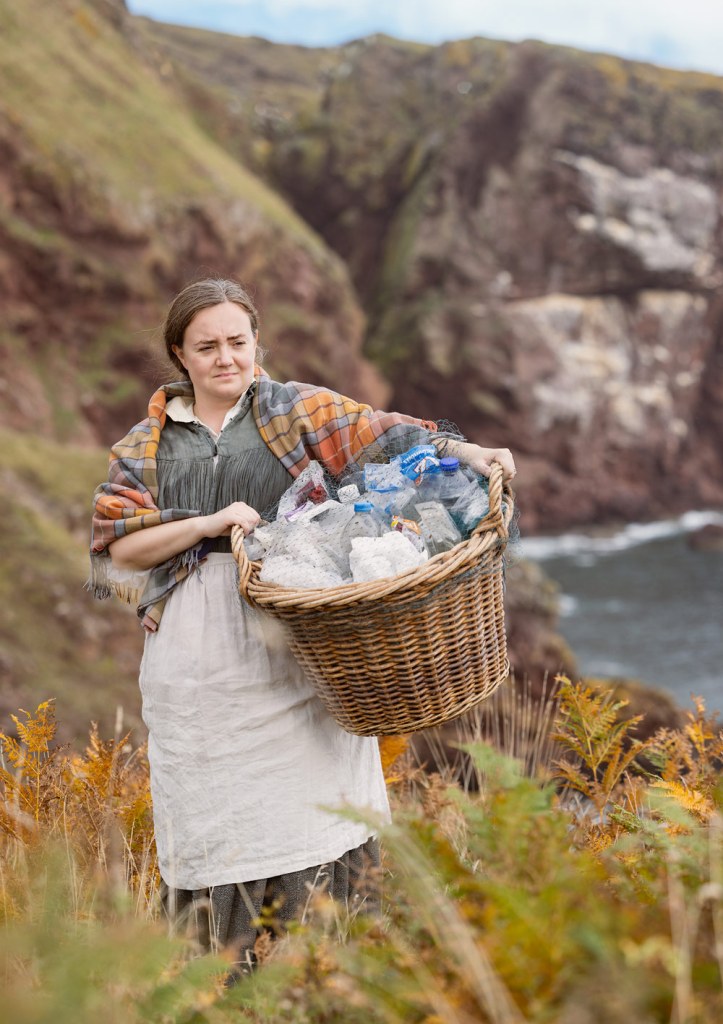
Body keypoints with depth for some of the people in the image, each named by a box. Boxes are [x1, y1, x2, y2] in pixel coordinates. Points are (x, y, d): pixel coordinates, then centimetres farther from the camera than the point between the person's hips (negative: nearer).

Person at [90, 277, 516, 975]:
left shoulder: (297, 410, 8)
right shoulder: (147, 443, 12)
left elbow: (384, 434, -5)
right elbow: (117, 545, 3)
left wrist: (465, 453, -22)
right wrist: (209, 524, -10)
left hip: (295, 638, -1)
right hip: (198, 652, 1)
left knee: (313, 799, -3)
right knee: (215, 815, 4)